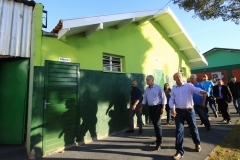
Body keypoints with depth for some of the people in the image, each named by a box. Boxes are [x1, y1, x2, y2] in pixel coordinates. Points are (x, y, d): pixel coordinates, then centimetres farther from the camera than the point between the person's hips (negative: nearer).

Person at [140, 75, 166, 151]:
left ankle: (159, 143, 3)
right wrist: (141, 107, 11)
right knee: (154, 124, 13)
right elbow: (144, 99, 14)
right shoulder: (146, 89, 7)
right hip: (150, 108, 6)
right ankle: (158, 138, 30)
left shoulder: (158, 88, -10)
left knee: (157, 124, -8)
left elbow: (163, 97, -8)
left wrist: (163, 107, -14)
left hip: (157, 107, -6)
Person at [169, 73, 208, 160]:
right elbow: (171, 99, 4)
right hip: (179, 111, 2)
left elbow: (195, 89, -21)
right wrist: (172, 108, -12)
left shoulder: (188, 86, -2)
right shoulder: (173, 89, 7)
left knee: (193, 128, 16)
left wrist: (202, 91, -44)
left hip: (189, 110, -1)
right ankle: (179, 151, 13)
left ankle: (197, 144, 47)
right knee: (179, 131, 1)